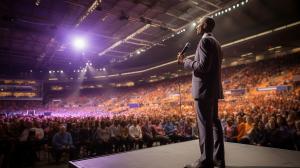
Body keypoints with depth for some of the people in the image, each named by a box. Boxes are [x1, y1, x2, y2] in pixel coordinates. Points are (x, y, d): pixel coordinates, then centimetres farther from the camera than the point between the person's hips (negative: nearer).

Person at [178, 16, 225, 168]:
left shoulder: (205, 41, -9)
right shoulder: (215, 42, 21)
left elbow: (203, 66, -19)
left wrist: (184, 61, -7)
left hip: (204, 89, -10)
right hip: (214, 88, 10)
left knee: (205, 125, -7)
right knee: (214, 123, 11)